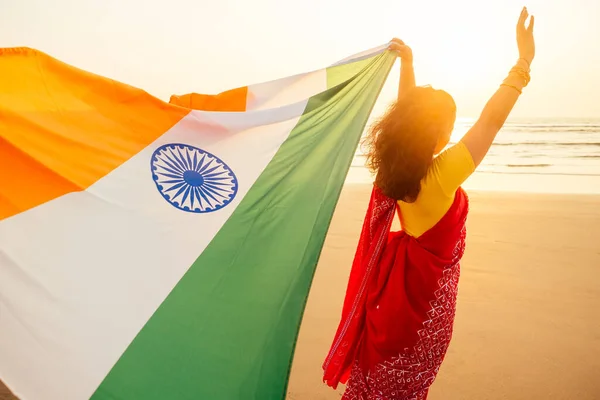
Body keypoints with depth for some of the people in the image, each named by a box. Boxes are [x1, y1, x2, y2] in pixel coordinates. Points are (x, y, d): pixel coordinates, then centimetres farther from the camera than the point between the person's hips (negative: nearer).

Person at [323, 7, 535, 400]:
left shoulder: (399, 165, -9)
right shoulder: (439, 175, -28)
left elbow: (407, 114, 5)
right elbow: (490, 121, -26)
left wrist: (407, 64, 9)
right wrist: (524, 62, -19)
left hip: (405, 269, 7)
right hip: (428, 282, -7)